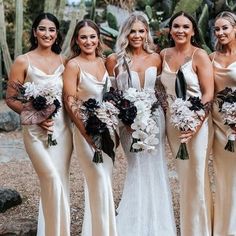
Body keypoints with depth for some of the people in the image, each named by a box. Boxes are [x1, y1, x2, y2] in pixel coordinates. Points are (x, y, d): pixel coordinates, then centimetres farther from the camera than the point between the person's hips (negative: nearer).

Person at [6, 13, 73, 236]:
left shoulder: (63, 61, 8)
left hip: (62, 128, 4)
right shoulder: (23, 61, -2)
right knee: (52, 180, -14)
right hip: (36, 130, -4)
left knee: (60, 182, 8)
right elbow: (11, 98, -3)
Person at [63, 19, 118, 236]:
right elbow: (70, 103, -13)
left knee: (103, 181, 12)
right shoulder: (73, 65, -10)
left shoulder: (103, 62, 7)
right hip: (87, 129, -6)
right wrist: (88, 134, -18)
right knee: (101, 182, -9)